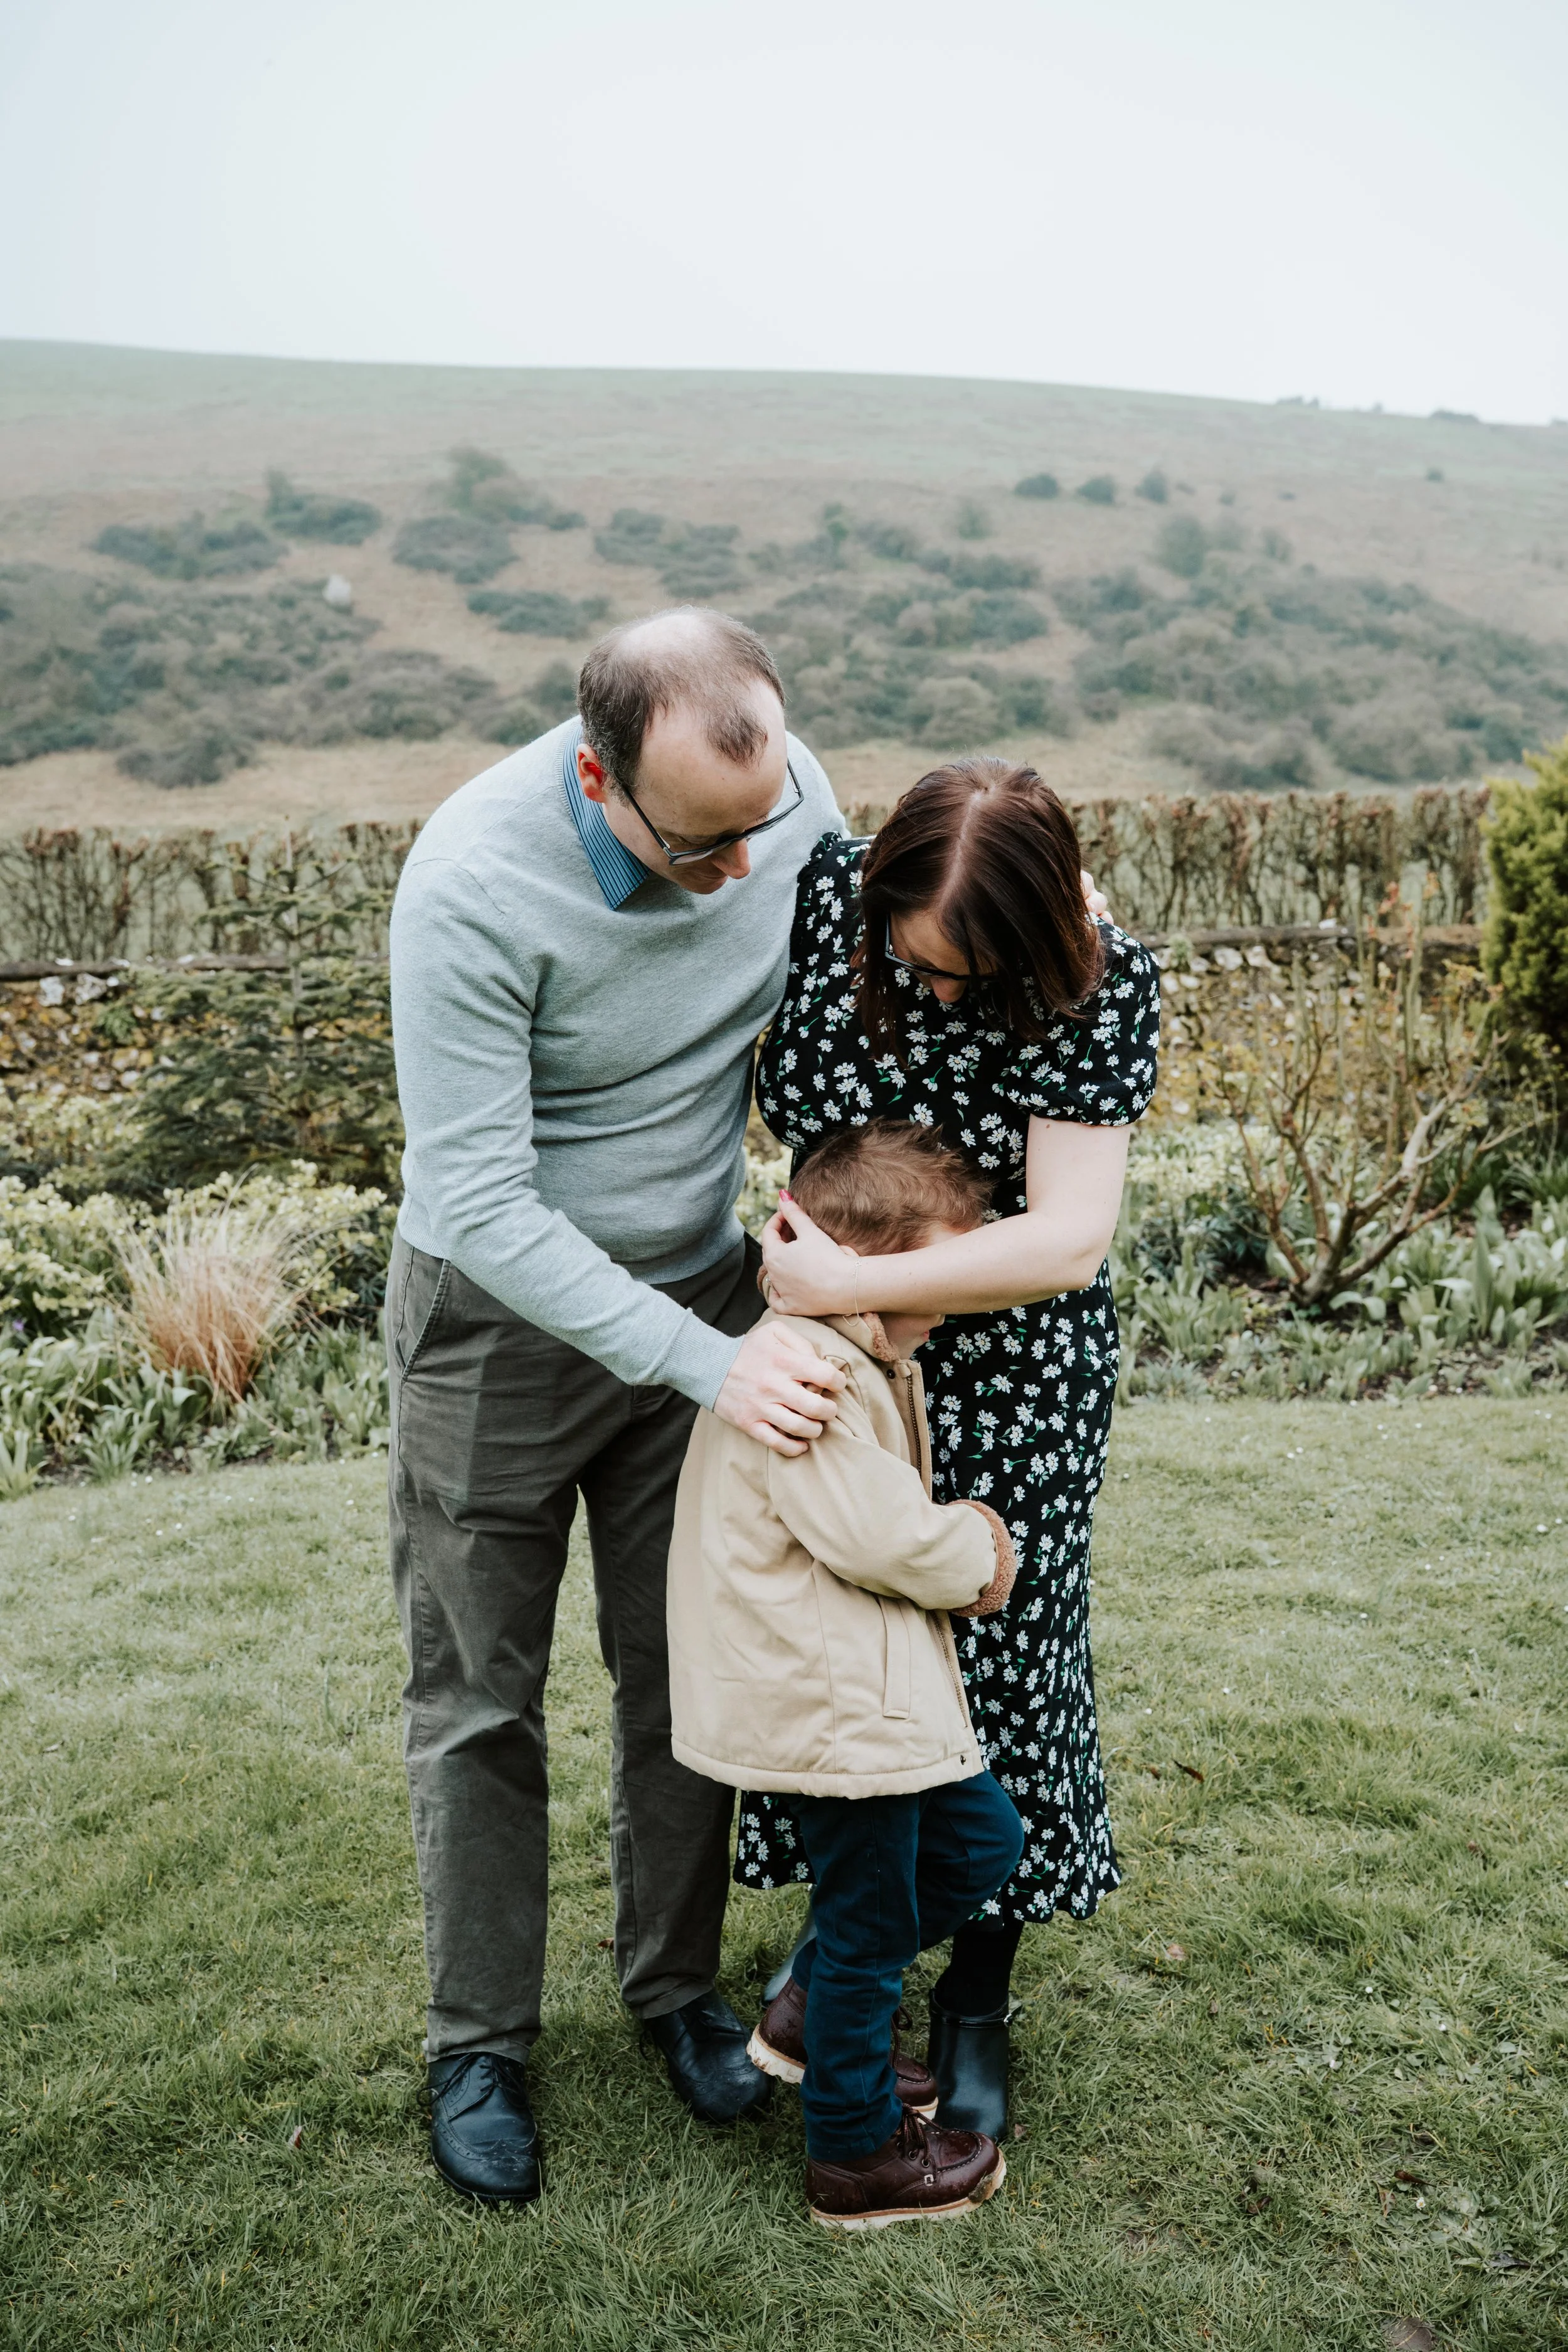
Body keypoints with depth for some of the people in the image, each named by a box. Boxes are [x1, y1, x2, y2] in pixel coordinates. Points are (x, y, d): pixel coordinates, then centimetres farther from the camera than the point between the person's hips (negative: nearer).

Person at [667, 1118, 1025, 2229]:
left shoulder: (869, 1365, 10)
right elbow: (881, 1534, -29)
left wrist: (973, 1537, 0)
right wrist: (976, 1554, -9)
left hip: (877, 1685, 11)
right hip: (823, 1704, -11)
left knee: (981, 1838, 19)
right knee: (868, 1919, 5)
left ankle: (813, 2013, 33)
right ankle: (857, 2153, 26)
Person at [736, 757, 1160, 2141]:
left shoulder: (1101, 990, -24)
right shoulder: (828, 892, -16)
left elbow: (1067, 1241, -30)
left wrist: (849, 1284, -31)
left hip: (1010, 1374, -3)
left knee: (995, 1655, 7)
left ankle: (978, 2002, 29)